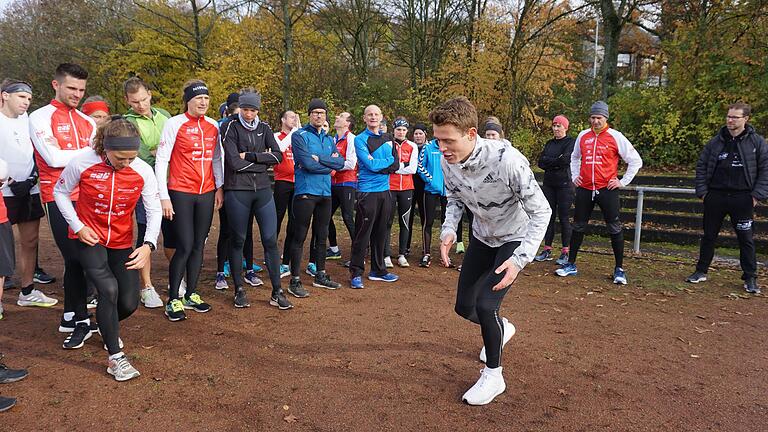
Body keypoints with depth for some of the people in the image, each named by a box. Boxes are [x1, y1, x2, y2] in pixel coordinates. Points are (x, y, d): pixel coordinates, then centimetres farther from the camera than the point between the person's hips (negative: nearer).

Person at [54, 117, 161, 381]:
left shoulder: (143, 171, -15)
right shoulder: (82, 163, -18)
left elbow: (154, 211, -9)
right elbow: (60, 192, -1)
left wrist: (149, 245, -24)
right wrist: (78, 226, -10)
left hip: (122, 241, 3)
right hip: (89, 238, -2)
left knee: (129, 303, -1)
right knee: (109, 289, -23)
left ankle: (107, 327, 38)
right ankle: (115, 357, -7)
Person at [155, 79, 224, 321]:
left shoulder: (213, 126, 9)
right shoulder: (175, 124, -5)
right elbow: (161, 160, -6)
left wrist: (219, 187, 9)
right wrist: (164, 196, -10)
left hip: (206, 193, 5)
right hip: (181, 194, -5)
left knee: (199, 246, 9)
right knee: (185, 246, -6)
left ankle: (191, 295, 22)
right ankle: (173, 300, 8)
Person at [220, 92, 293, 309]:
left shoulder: (264, 128, 10)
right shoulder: (230, 127, -3)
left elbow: (278, 156, -2)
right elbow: (235, 163, -13)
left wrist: (250, 156, -11)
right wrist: (263, 159, -4)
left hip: (263, 189, 3)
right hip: (237, 191, -3)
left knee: (270, 240, 1)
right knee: (237, 240, 7)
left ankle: (277, 293, 8)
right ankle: (239, 290, 20)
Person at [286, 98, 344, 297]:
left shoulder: (329, 139, 16)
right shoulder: (300, 136, -4)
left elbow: (341, 162, 1)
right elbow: (308, 164, -17)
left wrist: (320, 158, -12)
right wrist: (329, 164, -5)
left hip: (325, 192, 7)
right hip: (305, 192, -7)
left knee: (322, 236, 14)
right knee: (299, 237, -4)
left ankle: (321, 275, 26)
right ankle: (295, 281, 1)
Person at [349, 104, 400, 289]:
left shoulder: (388, 139, 13)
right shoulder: (360, 139, -4)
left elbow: (396, 165, 4)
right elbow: (370, 164, -16)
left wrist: (377, 165, -10)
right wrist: (388, 160, -2)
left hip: (385, 190, 6)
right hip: (367, 192, -6)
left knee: (380, 232, 13)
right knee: (362, 233, -4)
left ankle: (378, 270, 24)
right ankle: (356, 273, 3)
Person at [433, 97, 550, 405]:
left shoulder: (507, 160, -36)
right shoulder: (448, 161, -17)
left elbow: (541, 211, -27)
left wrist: (520, 260, -36)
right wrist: (448, 230, -16)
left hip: (515, 239, -6)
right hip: (482, 237, 6)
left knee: (485, 304, -20)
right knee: (464, 306, 11)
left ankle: (493, 376, 6)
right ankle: (501, 329, 46)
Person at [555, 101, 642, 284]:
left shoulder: (615, 136, -4)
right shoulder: (583, 136, 9)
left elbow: (635, 160, 0)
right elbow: (574, 157, 28)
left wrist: (623, 182, -4)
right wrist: (574, 176, 16)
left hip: (607, 190, -4)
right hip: (584, 189, 4)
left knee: (615, 229, 1)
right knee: (578, 227, 9)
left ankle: (619, 270, 11)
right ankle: (571, 265, 20)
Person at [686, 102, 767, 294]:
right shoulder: (715, 142, 4)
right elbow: (701, 166, 8)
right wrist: (702, 191, 0)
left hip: (743, 198, -2)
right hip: (715, 197, 2)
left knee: (746, 239, 4)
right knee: (709, 236, 11)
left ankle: (750, 278, 14)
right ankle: (701, 272, 22)